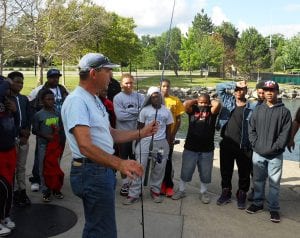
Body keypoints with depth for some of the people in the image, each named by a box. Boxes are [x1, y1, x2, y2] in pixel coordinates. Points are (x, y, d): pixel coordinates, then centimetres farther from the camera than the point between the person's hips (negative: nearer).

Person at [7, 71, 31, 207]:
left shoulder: (24, 99, 12)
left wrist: (26, 134, 0)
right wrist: (19, 132, -11)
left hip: (24, 138, 5)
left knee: (22, 167, 12)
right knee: (12, 167, 3)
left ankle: (23, 191, 20)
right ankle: (15, 193, 12)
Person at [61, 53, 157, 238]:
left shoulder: (95, 100, 15)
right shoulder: (76, 101, -18)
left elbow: (111, 134, 18)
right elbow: (85, 146, -29)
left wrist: (142, 133, 13)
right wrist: (119, 163, -40)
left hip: (104, 170, 10)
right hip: (91, 173, -10)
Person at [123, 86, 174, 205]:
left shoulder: (167, 111, 5)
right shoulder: (145, 110, 0)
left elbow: (168, 129, 9)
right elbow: (140, 127, 3)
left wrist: (168, 144, 6)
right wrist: (137, 142, -2)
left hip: (161, 143, 2)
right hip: (145, 141, -2)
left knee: (159, 169, 9)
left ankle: (155, 191, 26)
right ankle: (134, 194, 3)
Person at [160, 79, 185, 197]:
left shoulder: (176, 101, 0)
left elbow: (178, 120, 1)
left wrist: (173, 134, -5)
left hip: (169, 136, -1)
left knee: (167, 161, 3)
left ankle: (169, 185, 13)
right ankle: (161, 184, 23)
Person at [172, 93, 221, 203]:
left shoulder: (211, 111, 0)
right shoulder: (193, 109, 1)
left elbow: (217, 104, -20)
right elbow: (185, 104, -18)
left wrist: (209, 102, -1)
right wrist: (196, 101, -3)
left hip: (207, 149, 0)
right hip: (190, 148, 0)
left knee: (205, 173, 14)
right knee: (185, 171, 12)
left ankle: (203, 192, 32)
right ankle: (181, 190, 29)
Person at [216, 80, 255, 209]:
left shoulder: (253, 107, -2)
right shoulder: (228, 101, 7)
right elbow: (219, 87, 5)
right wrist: (235, 84, -3)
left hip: (244, 147, -2)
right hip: (226, 145, 3)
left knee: (244, 173, 8)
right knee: (226, 171, 14)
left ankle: (241, 196, 26)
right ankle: (225, 193, 30)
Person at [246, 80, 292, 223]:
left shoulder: (284, 111, -2)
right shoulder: (258, 110, 7)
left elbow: (285, 134, -7)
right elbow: (251, 129, 5)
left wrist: (273, 148, -14)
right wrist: (256, 145, -7)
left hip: (275, 155, -2)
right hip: (258, 153, 3)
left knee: (274, 183, 5)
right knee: (258, 180, 14)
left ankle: (274, 208, 18)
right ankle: (258, 203, 30)